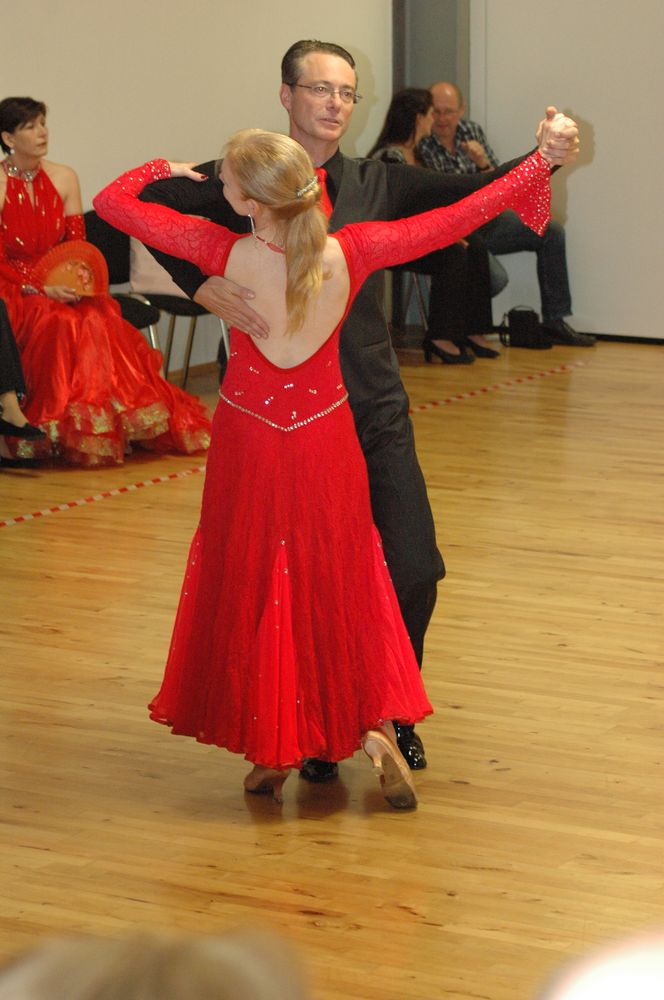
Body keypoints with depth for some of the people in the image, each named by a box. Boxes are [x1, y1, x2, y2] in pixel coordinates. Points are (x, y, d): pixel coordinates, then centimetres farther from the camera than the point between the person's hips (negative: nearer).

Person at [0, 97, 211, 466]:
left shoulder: (63, 178, 8)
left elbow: (76, 243, 7)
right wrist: (42, 289, -21)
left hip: (60, 285, 4)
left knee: (100, 319, -28)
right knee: (59, 323, -35)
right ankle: (63, 431, -27)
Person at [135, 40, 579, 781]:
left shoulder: (375, 185, 8)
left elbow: (471, 192, 3)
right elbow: (148, 206, -13)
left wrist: (543, 158, -15)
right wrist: (205, 287, -26)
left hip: (375, 411, 3)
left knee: (415, 573, 0)